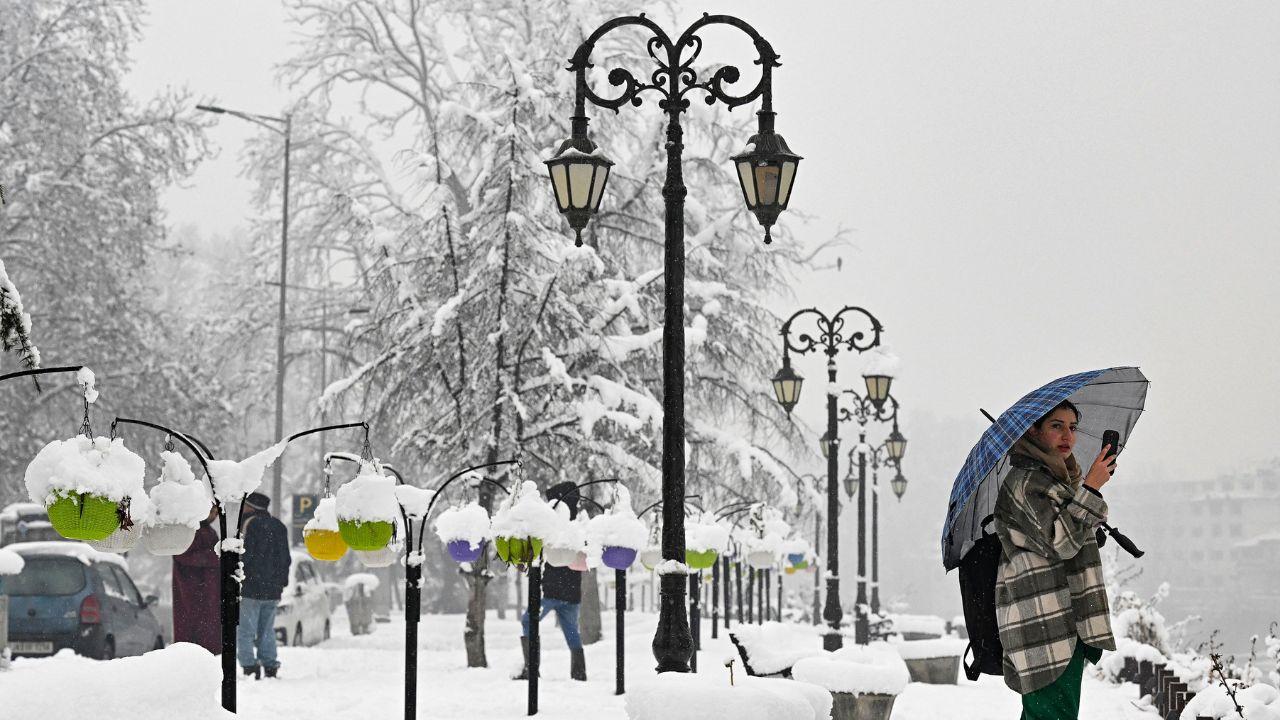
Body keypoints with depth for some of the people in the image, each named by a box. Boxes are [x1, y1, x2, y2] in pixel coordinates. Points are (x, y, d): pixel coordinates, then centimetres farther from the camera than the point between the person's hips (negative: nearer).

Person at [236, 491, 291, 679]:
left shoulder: (250, 524, -8)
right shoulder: (279, 526, 16)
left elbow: (244, 554, -15)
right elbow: (286, 559, 19)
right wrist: (281, 583, 24)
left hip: (251, 588, -7)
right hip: (273, 590, 7)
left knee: (245, 632, -5)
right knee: (267, 632, 14)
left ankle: (249, 666, -13)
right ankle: (270, 667, 10)